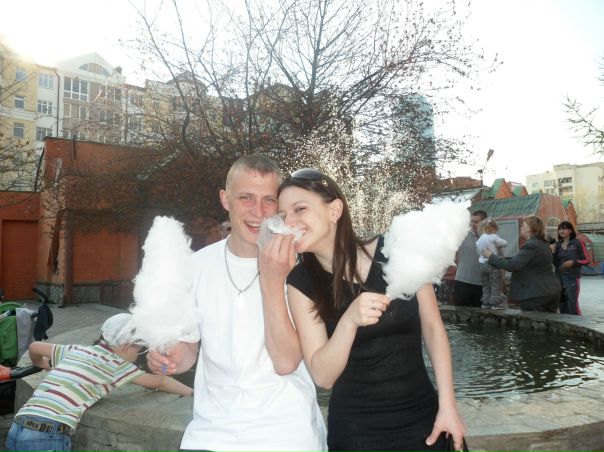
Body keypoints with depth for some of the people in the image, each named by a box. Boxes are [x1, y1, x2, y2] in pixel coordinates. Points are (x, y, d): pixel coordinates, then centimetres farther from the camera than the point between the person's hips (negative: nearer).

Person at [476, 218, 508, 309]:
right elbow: (505, 243, -4)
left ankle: (486, 302, 15)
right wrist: (498, 246, 13)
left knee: (486, 284, 14)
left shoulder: (478, 240, 11)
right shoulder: (493, 237, -9)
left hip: (482, 264, 6)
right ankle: (495, 302, 1)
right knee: (495, 284, 1)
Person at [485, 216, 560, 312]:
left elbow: (512, 265, -23)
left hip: (535, 295, -10)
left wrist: (491, 256, -14)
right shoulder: (543, 244, 14)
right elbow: (520, 260, 19)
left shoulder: (531, 245, -18)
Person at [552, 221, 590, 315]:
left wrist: (573, 262, -16)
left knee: (573, 305, -9)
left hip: (572, 277, -4)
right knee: (562, 305, 7)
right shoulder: (558, 245, 10)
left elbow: (586, 260, 0)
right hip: (559, 278, 4)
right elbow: (555, 263, 10)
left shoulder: (577, 243, -2)